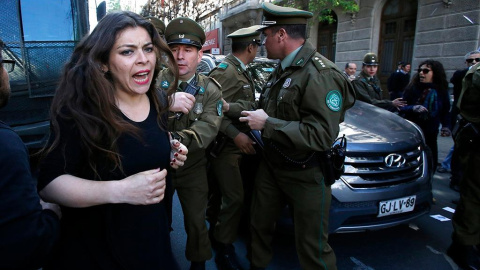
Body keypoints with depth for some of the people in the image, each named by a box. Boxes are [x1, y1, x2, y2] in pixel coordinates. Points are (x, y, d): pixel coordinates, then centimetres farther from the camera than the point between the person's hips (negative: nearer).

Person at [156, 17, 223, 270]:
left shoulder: (210, 89, -8)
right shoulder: (156, 81, -8)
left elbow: (207, 129, -21)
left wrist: (177, 140, -38)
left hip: (192, 166, 0)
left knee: (196, 220, 12)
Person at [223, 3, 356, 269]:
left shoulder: (321, 75, -23)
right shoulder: (283, 69, 8)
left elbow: (322, 135, -30)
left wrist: (267, 124, -27)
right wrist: (230, 108, 7)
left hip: (306, 175, -9)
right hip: (271, 165, 9)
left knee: (312, 247, 6)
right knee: (260, 223, 23)